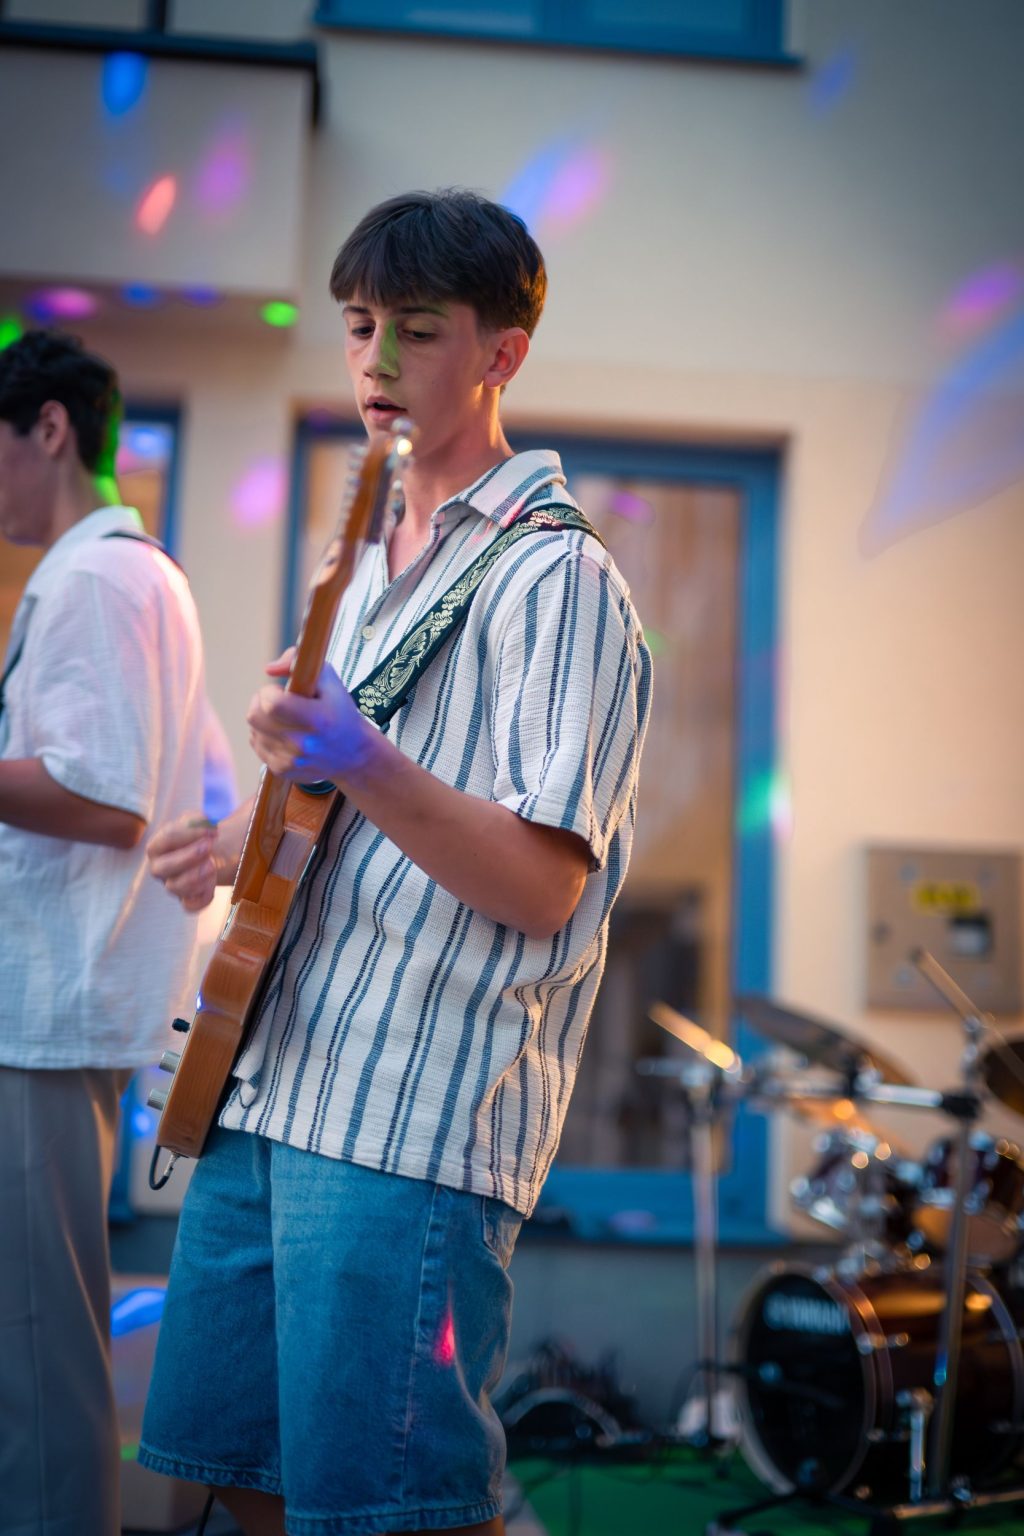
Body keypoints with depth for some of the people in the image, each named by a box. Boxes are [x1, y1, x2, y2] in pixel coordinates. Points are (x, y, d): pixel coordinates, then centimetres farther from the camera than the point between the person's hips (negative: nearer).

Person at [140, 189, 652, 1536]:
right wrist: (252, 852, 8)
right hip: (270, 1086, 9)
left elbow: (544, 884, -18)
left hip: (415, 1123, -8)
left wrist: (362, 765, -31)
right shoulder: (372, 567, 18)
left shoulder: (555, 577, -9)